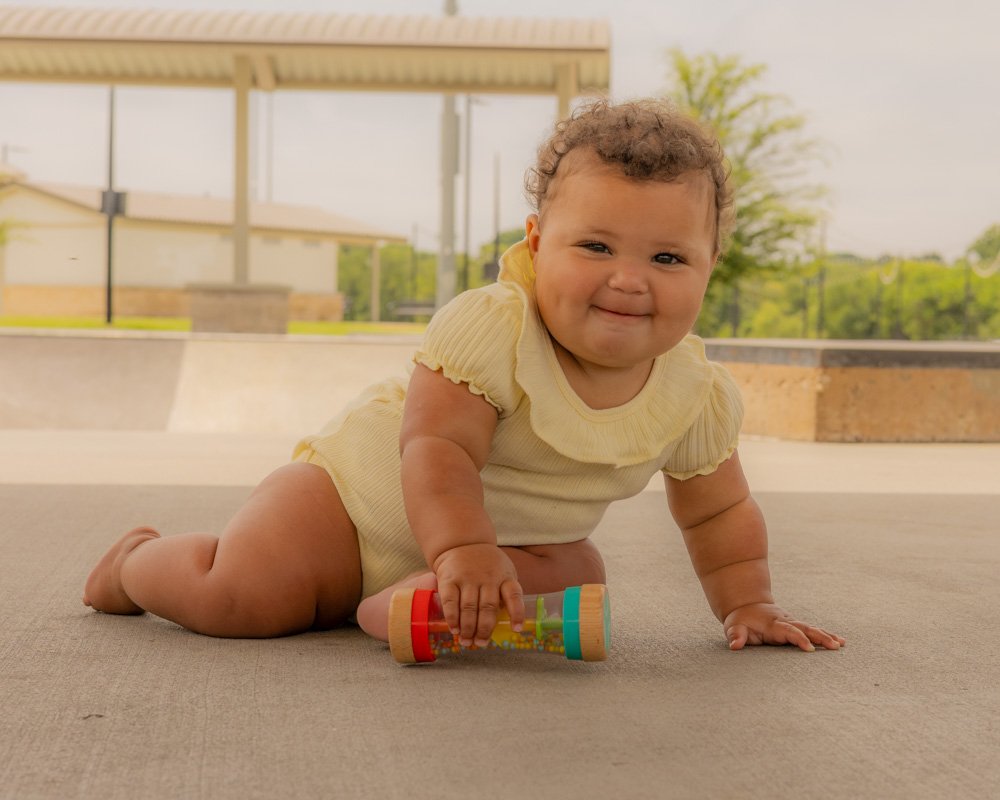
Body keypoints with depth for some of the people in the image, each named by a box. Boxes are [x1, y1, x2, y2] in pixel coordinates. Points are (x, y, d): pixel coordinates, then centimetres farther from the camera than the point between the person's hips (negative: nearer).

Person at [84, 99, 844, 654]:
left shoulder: (698, 397, -13)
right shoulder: (489, 328, -31)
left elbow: (718, 512, 3)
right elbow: (438, 449, -37)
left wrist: (748, 605, -4)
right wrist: (463, 550, -50)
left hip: (518, 537, 6)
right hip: (367, 482, -5)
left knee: (576, 576, -21)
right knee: (235, 597, -18)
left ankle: (391, 608, -7)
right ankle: (142, 560, 16)